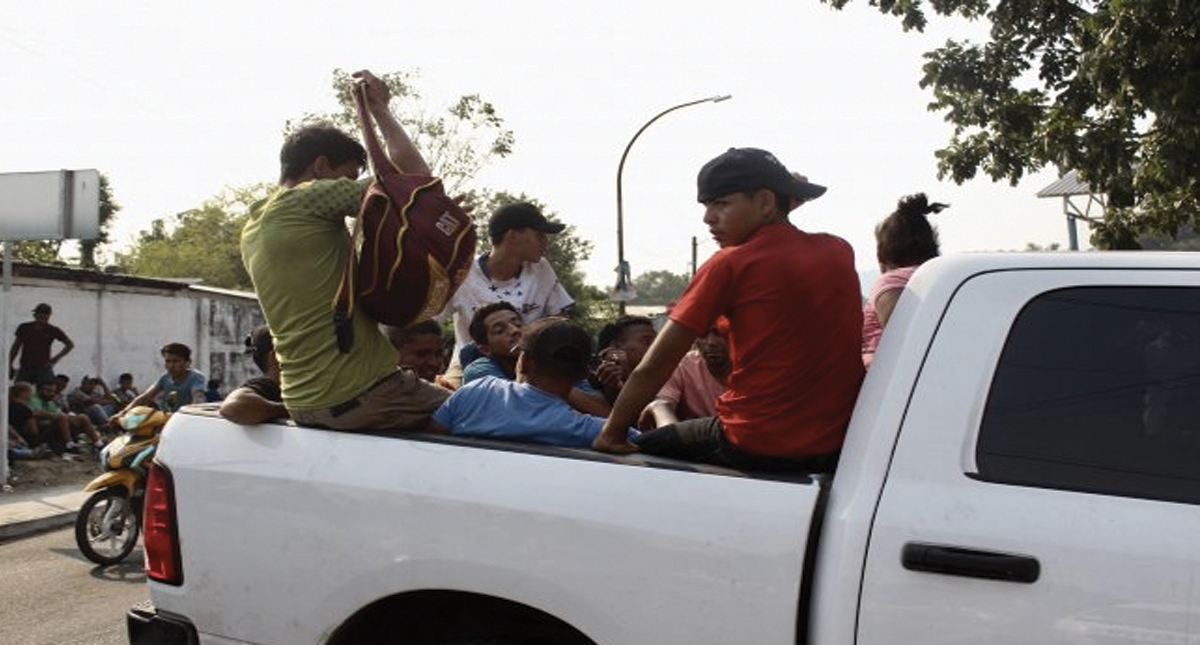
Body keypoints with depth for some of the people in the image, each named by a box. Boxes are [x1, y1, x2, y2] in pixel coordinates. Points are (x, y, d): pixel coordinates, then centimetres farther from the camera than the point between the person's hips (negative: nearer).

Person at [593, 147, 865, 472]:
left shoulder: (730, 265, -11)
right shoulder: (839, 252, 4)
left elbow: (652, 369, -12)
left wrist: (612, 434, -2)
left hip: (755, 447, -6)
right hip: (835, 448, 7)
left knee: (644, 450, 18)